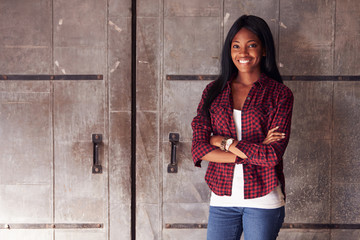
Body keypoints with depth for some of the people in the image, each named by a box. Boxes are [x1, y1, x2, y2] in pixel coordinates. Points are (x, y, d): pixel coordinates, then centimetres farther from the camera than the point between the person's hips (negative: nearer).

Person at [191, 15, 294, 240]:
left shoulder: (280, 94, -3)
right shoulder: (213, 91, 5)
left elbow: (273, 154, -13)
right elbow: (198, 149, -4)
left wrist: (225, 141, -9)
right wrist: (253, 152, -12)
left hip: (263, 200, -2)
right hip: (222, 198, 2)